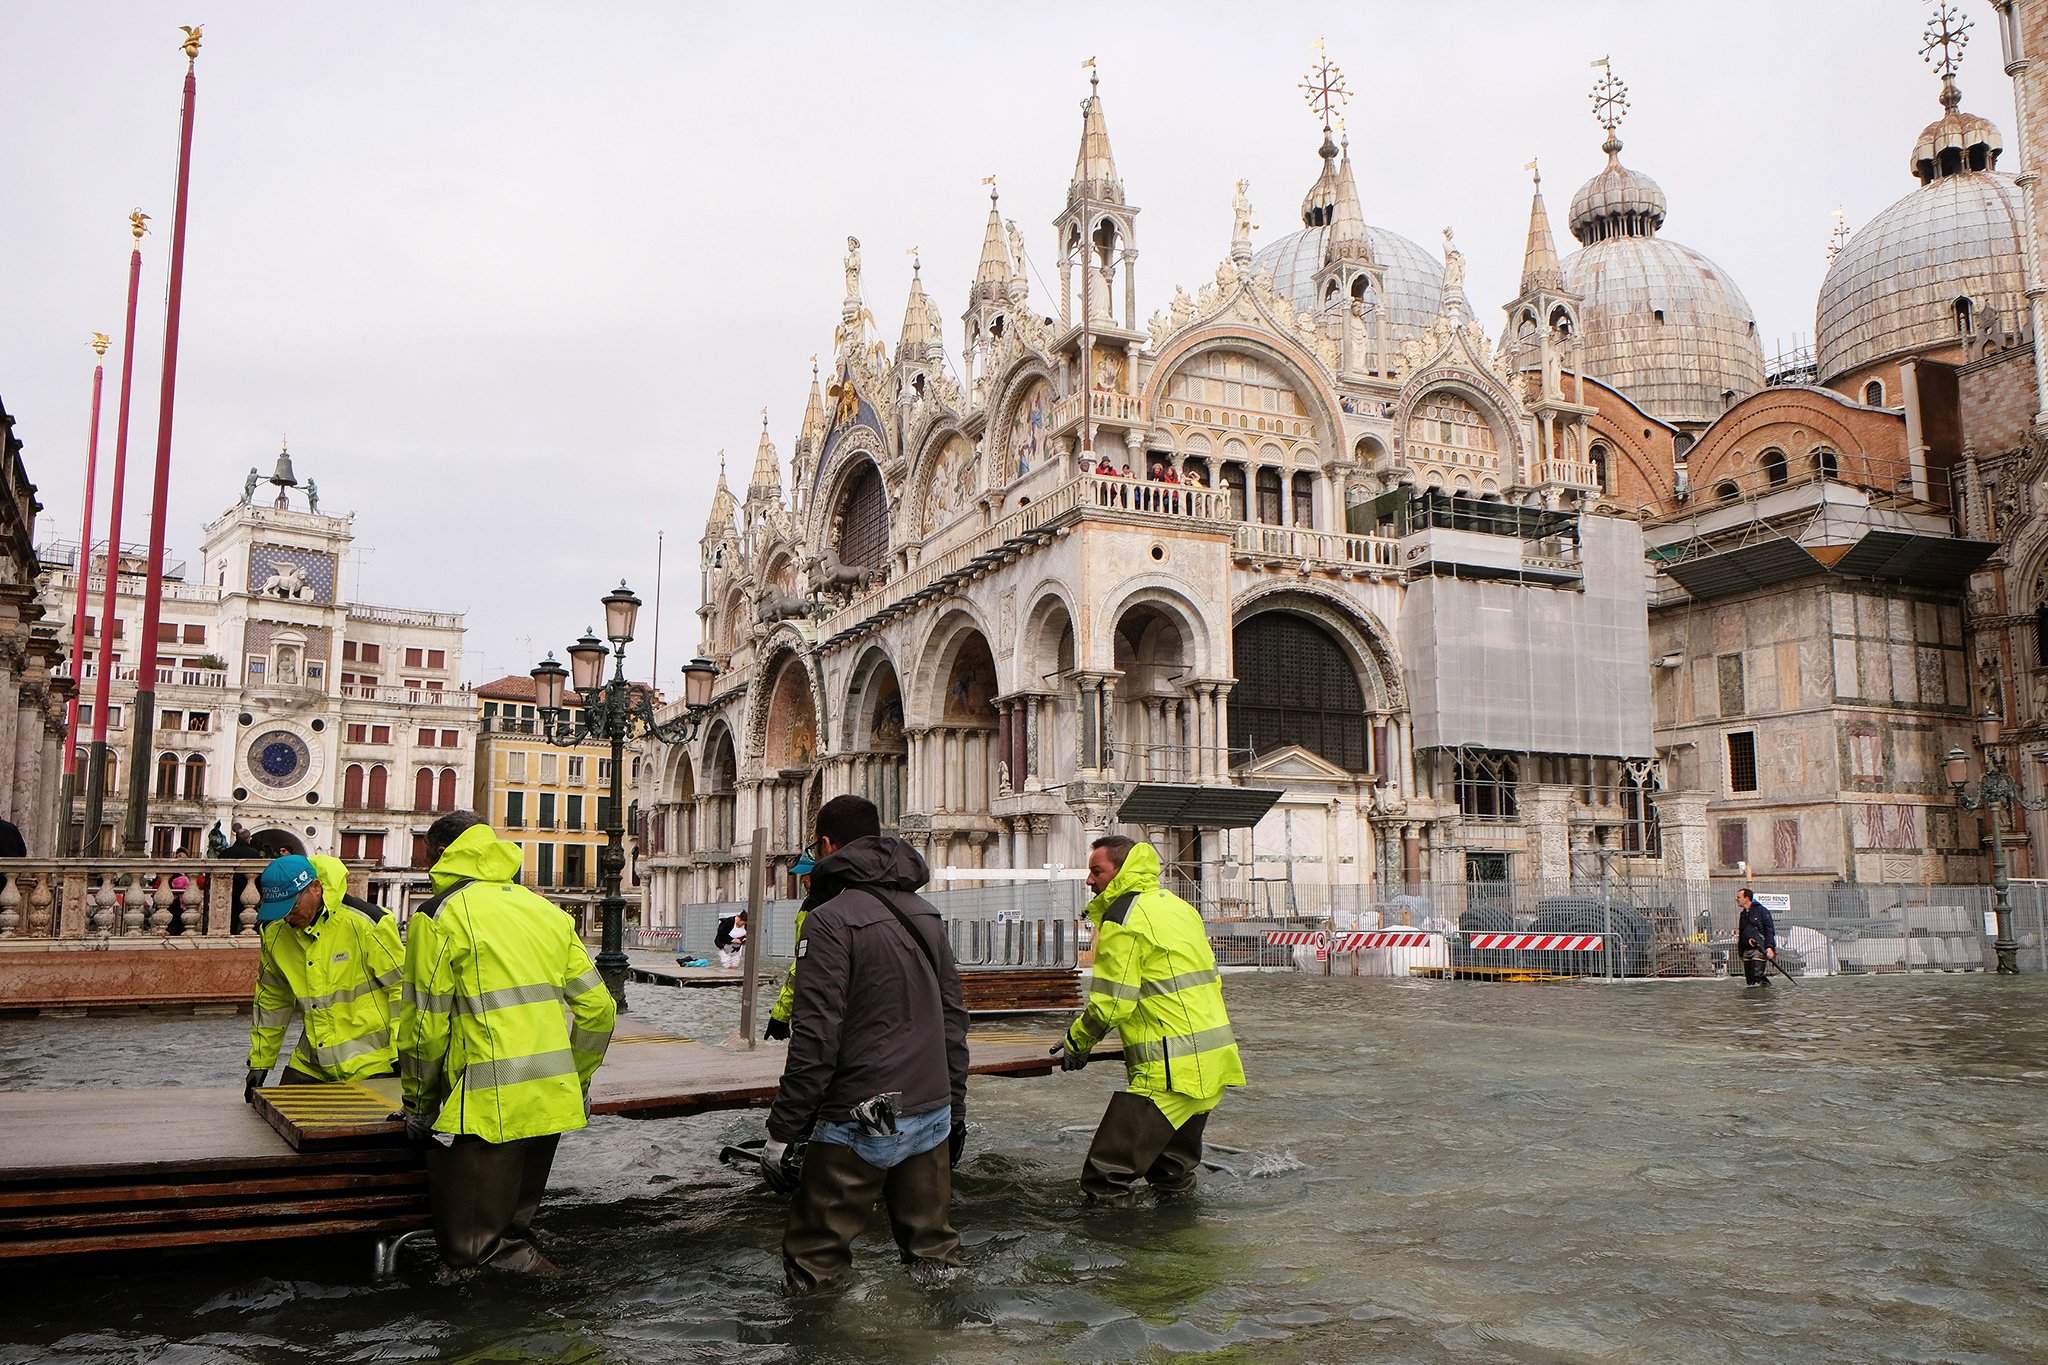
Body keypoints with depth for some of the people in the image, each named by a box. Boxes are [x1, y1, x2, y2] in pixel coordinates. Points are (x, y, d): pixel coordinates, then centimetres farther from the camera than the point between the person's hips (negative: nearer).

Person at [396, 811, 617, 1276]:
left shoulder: (438, 917, -5)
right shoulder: (547, 912, 13)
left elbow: (426, 1027, -7)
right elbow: (597, 1009, 12)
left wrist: (417, 1104, 7)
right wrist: (574, 1082, 23)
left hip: (486, 1109, -6)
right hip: (552, 1103, 7)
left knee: (471, 1248, 3)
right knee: (514, 1226, 21)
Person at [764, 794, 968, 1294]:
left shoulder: (831, 919, -11)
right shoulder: (926, 914, 12)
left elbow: (816, 1037, -17)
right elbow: (953, 1021, 15)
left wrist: (783, 1129, -11)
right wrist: (955, 1110, 22)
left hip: (860, 1125, -7)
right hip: (933, 1117, 7)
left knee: (813, 1268, 2)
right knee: (934, 1254, 16)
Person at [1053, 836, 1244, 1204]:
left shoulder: (1122, 918, -11)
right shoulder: (1177, 906, 17)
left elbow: (1112, 1003, -15)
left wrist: (1077, 1040, 2)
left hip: (1170, 1071, -10)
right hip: (1213, 1062, 10)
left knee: (1106, 1185, -7)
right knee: (1173, 1173, 24)